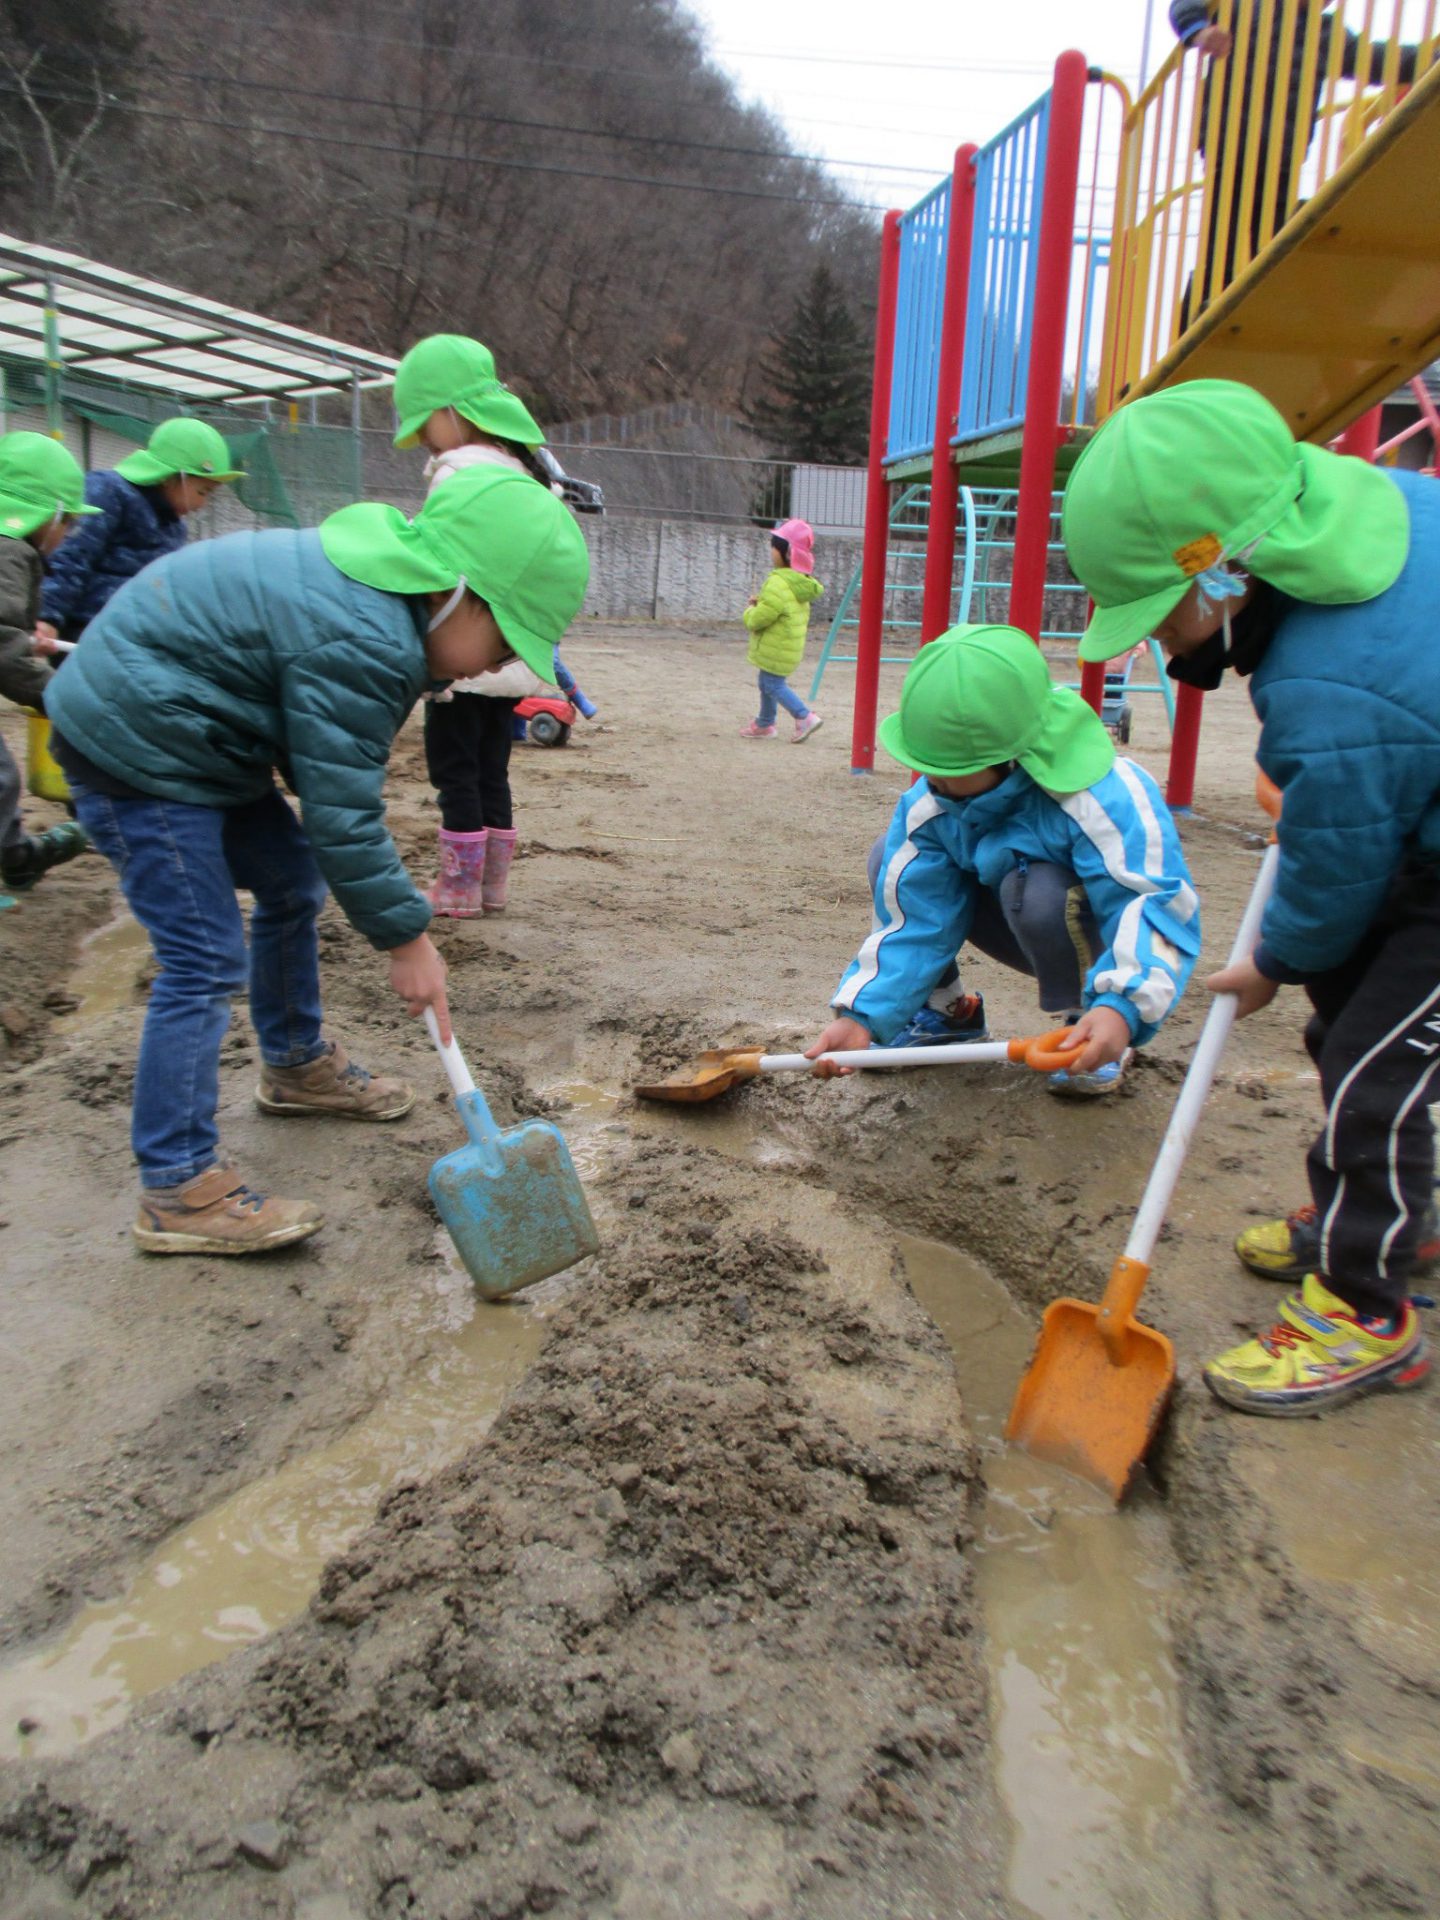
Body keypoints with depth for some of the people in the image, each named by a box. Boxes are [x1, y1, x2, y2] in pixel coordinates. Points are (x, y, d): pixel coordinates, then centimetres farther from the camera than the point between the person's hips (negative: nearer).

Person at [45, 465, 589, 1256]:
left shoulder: (378, 585, 4)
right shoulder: (362, 642, -28)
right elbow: (342, 815, -25)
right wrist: (405, 938, -16)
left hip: (191, 734, 11)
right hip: (134, 746, -11)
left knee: (291, 885, 18)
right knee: (204, 960, -11)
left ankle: (295, 1066, 36)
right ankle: (176, 1189, -3)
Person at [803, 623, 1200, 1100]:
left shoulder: (1107, 798, -35)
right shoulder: (925, 807, -18)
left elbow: (1157, 908, -41)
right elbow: (915, 921, -17)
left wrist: (1121, 1009, -58)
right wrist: (864, 1014, -30)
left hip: (1097, 934, -5)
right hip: (1033, 932, 5)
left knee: (1037, 888, -39)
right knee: (890, 863, -9)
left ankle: (1094, 1035, -13)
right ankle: (947, 1014, 6)